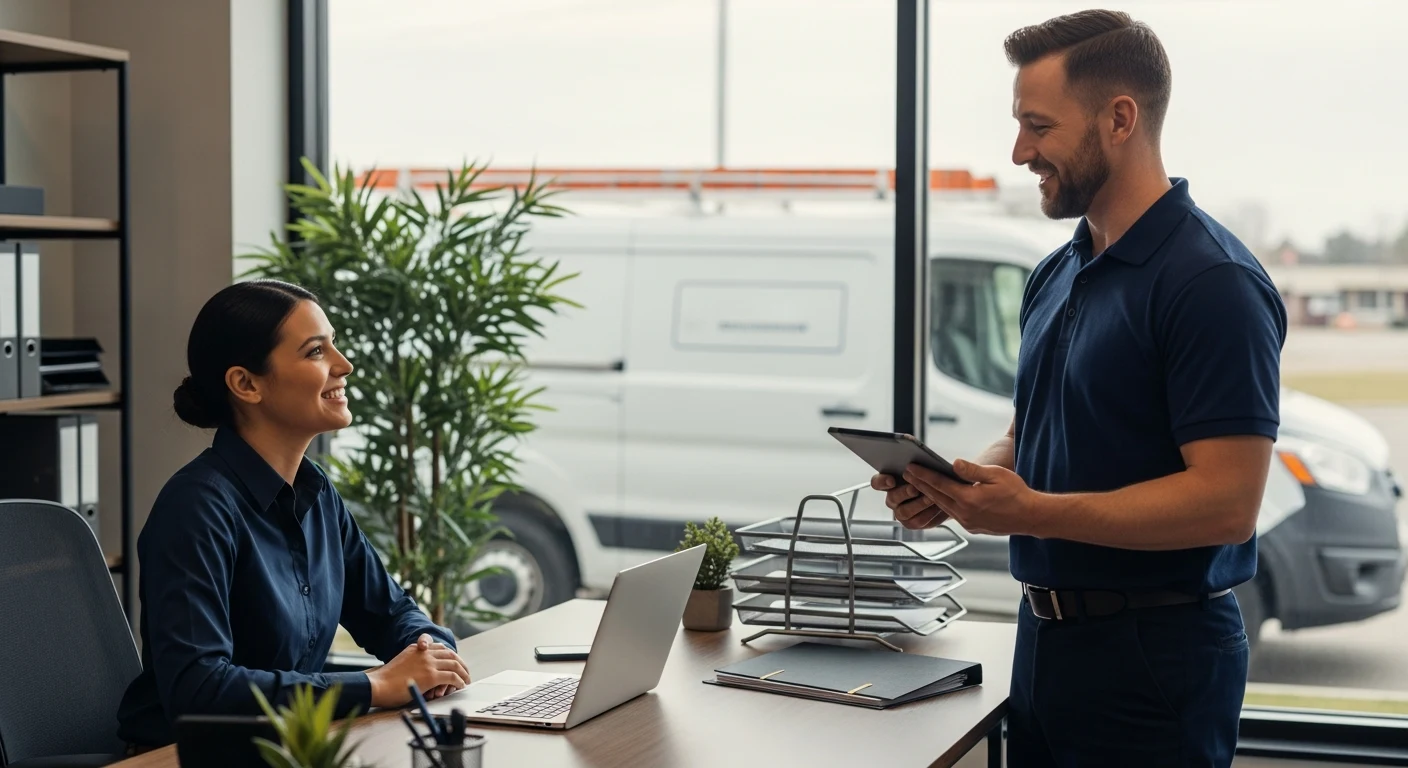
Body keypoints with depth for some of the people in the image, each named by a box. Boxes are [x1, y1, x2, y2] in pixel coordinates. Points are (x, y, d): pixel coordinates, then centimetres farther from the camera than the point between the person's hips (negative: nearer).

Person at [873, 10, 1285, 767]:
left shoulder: (1212, 282, -16)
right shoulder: (1055, 276, 10)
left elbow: (1227, 501, -22)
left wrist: (1032, 512, -26)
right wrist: (952, 485, -2)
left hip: (1154, 655, -8)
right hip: (1047, 639, 8)